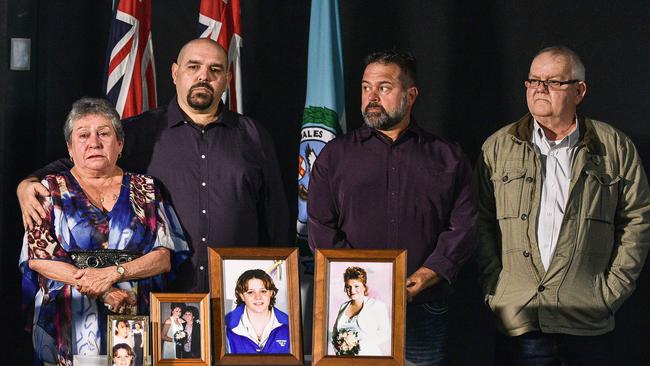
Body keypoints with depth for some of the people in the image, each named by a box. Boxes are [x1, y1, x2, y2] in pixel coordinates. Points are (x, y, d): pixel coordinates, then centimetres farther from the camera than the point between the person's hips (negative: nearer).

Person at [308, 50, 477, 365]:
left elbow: (463, 228, 2)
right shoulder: (335, 156, 11)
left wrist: (422, 279, -12)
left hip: (423, 312, 0)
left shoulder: (448, 158, 11)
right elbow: (321, 230, 3)